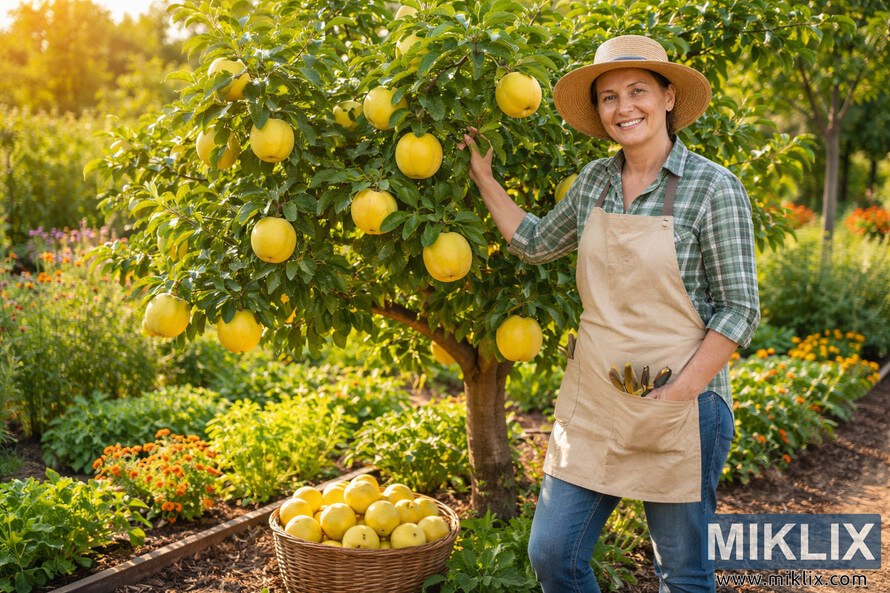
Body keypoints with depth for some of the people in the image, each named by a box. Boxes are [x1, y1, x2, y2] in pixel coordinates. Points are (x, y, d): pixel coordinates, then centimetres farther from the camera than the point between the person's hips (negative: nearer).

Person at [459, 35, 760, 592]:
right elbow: (535, 243, 21)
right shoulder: (595, 180, 5)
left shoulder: (714, 188, -11)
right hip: (592, 399, 5)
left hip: (682, 402, -5)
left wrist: (676, 395, -15)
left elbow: (739, 310, -11)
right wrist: (484, 177, 17)